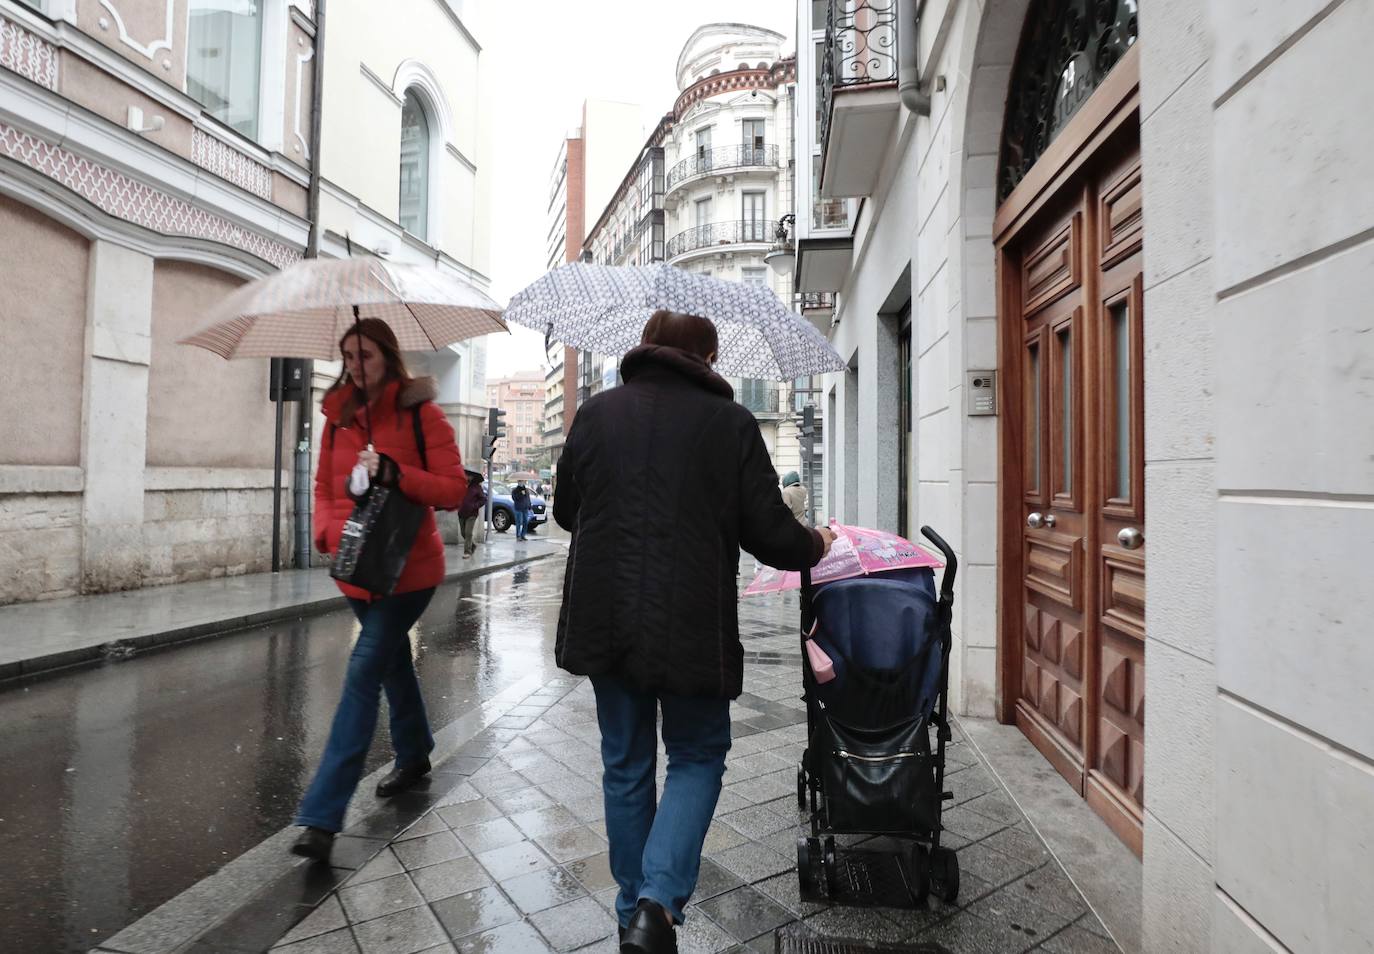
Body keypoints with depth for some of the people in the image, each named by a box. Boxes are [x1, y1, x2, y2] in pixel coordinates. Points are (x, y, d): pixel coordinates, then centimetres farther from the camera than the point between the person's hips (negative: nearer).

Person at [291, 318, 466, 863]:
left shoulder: (421, 414, -9)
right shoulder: (339, 417, 8)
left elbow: (453, 490, -13)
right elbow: (325, 487, 13)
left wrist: (396, 473, -26)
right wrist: (329, 532, -6)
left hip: (409, 568, -6)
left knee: (364, 672, -11)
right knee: (392, 661, 21)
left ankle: (321, 817, -5)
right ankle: (414, 755, 43)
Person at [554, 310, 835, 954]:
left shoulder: (596, 412, 2)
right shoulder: (729, 421, -7)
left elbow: (565, 511, 13)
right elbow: (769, 534, -6)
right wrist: (815, 545, 14)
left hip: (604, 620, 3)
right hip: (691, 624, -3)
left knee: (625, 762, 20)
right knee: (697, 756, 19)